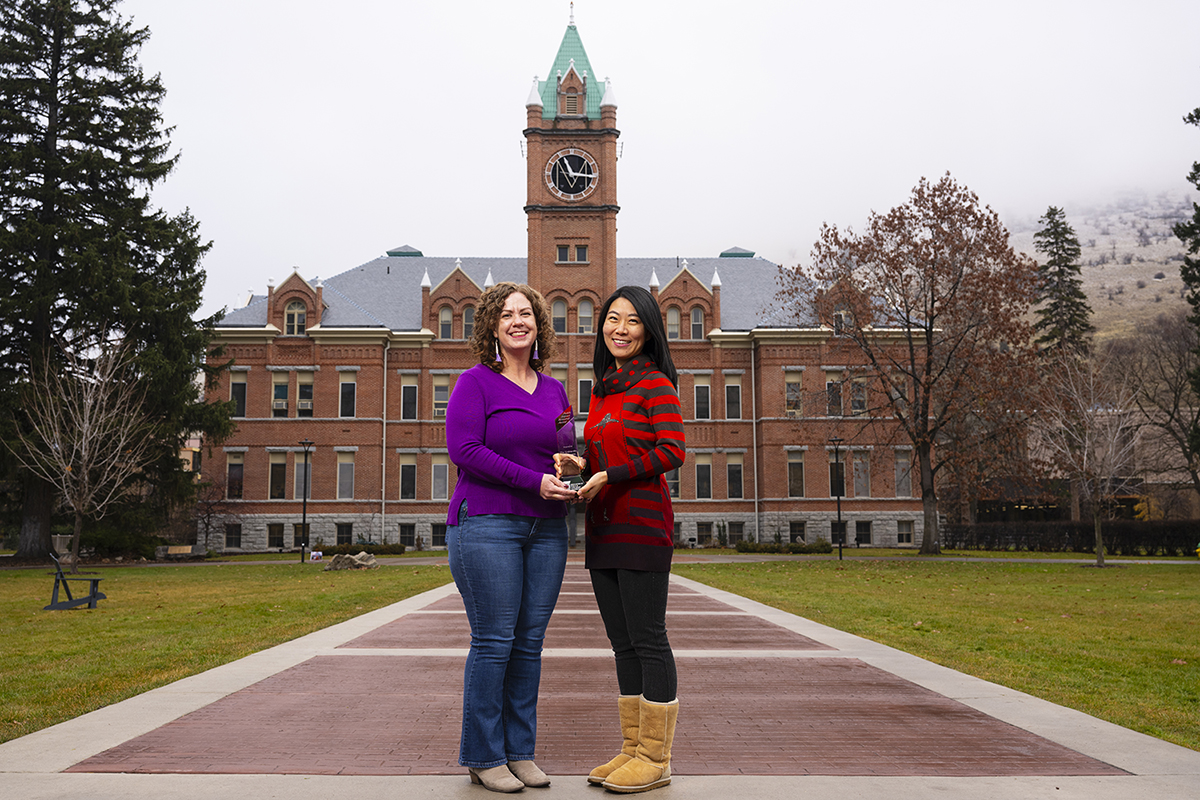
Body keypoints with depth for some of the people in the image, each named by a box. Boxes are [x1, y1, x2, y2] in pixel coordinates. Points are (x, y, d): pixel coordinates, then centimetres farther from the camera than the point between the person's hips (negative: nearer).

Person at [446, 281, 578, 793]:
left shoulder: (554, 390, 16)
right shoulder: (476, 382, -1)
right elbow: (464, 449, -12)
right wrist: (534, 481, -16)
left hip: (546, 528, 6)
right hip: (486, 521, -5)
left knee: (530, 641, 7)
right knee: (494, 640, -4)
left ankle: (520, 751, 18)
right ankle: (483, 757, 10)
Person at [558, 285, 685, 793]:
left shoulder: (657, 385, -6)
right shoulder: (602, 390, 17)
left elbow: (671, 452, -15)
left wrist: (609, 476, -17)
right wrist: (574, 463, 5)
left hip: (642, 524, -8)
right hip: (602, 529, 8)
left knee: (647, 640, -2)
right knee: (622, 642, 12)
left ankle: (655, 759, 7)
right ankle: (634, 749, 21)